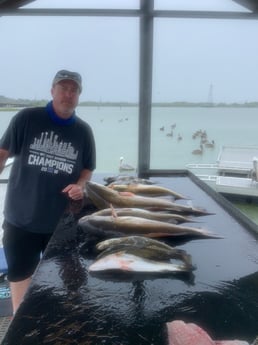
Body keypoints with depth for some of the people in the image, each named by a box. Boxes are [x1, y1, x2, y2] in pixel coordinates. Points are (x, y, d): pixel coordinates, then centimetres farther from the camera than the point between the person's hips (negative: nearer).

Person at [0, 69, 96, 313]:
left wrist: (80, 185, -9)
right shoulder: (26, 119, -8)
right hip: (21, 218, -2)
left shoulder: (83, 131, 0)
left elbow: (88, 168, 9)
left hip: (62, 221, 2)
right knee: (20, 274, 15)